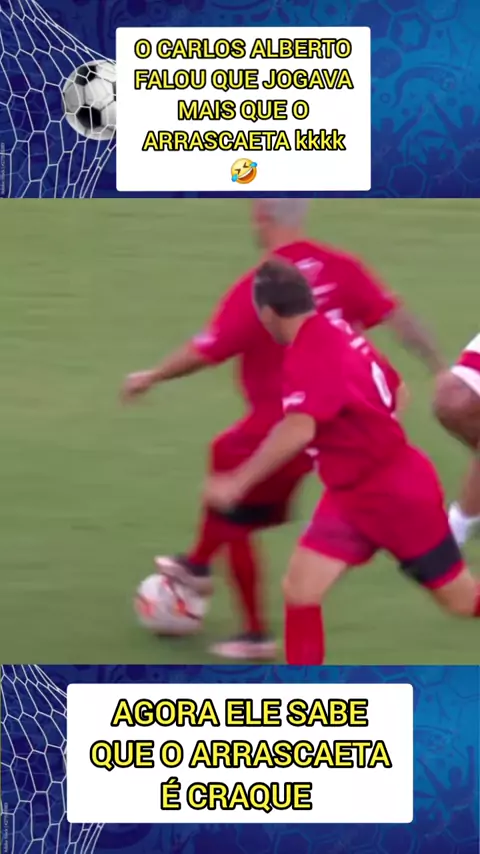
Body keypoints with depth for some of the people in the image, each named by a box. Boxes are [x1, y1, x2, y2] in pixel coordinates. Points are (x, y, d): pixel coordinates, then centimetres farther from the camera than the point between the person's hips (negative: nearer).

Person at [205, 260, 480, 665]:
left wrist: (238, 483, -39)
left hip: (396, 494, -9)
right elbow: (394, 391, 13)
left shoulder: (309, 355, -27)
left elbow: (298, 431, -41)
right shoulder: (337, 335, 2)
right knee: (300, 589, -3)